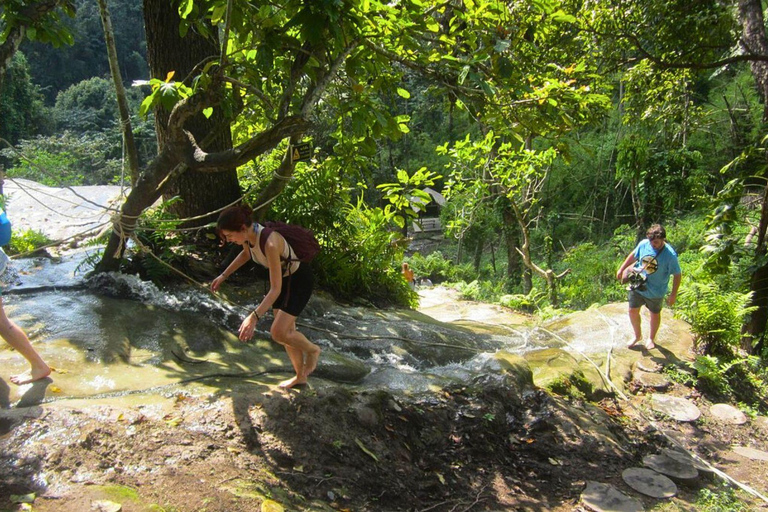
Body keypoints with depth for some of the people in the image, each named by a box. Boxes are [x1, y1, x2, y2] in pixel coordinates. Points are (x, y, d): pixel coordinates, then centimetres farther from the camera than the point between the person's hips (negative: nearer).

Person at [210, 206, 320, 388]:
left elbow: (276, 288, -37)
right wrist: (223, 276, 14)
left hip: (299, 279, -8)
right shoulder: (247, 235, -13)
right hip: (282, 277, 8)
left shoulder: (270, 243, -37)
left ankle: (312, 350, 13)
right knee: (286, 331, 12)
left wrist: (254, 317, -44)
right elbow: (246, 253, 14)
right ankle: (300, 376, 29)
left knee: (278, 332, -16)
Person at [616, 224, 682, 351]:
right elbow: (633, 255, 4)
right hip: (637, 285, 3)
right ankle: (637, 335, 39)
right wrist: (621, 269, 9)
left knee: (655, 314, 19)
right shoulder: (643, 244, -17)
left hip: (656, 291, -3)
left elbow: (677, 275, -16)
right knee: (633, 311, 14)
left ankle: (651, 339, 44)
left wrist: (673, 295, -13)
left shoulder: (670, 255, -27)